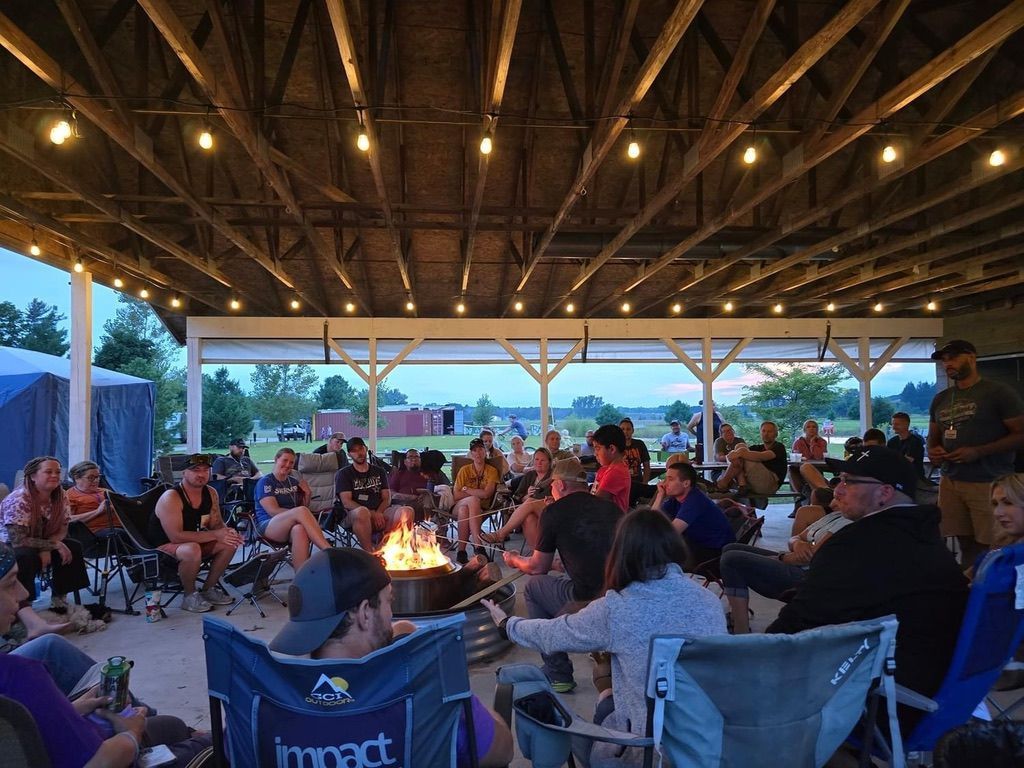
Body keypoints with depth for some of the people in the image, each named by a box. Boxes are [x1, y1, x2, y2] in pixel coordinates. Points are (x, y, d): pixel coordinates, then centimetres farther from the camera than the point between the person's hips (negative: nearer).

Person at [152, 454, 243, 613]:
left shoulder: (211, 493, -1)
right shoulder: (171, 498, -25)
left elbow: (217, 524, 6)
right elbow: (176, 536, -30)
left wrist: (228, 532, -20)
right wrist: (215, 535, -31)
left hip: (193, 541, 8)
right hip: (164, 546, -8)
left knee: (229, 544, -8)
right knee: (192, 550, -36)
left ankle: (208, 589, 8)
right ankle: (189, 596, -12)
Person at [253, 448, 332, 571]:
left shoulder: (294, 482, 19)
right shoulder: (265, 482, 1)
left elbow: (304, 505, 25)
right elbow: (273, 511, -12)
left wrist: (307, 494, 5)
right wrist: (298, 514, -21)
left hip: (293, 527, 4)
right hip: (269, 526, -4)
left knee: (300, 530, -38)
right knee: (301, 511, -36)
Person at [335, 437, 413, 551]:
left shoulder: (379, 472, 24)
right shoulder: (344, 474, 12)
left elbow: (387, 498, 15)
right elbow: (346, 502, -1)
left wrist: (378, 513, -9)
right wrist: (372, 514, -14)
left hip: (380, 513, 3)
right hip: (354, 515, -3)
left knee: (407, 511, -27)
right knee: (362, 512, -41)